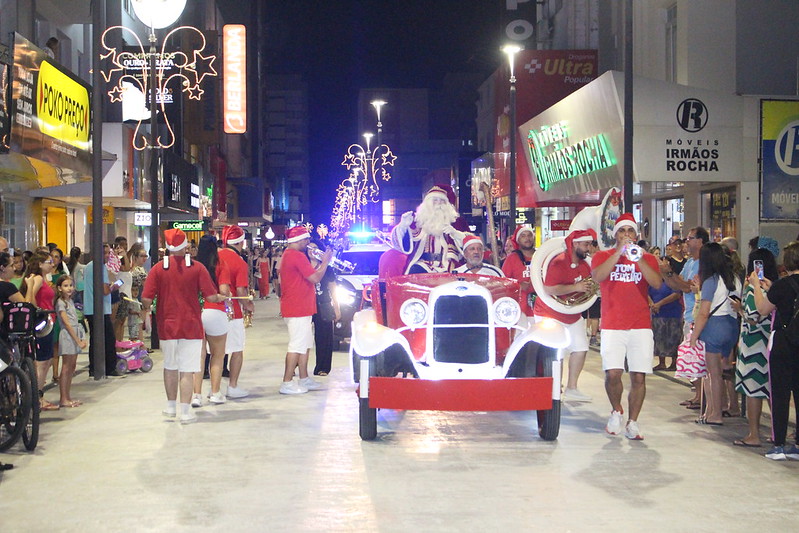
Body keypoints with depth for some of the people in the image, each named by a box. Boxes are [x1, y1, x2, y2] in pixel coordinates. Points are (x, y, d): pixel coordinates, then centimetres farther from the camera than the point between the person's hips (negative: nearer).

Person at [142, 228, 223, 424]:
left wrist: (146, 308, 13)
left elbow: (146, 299, -9)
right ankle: (185, 411, 0)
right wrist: (221, 298, 10)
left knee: (170, 367, 19)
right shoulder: (197, 267, -7)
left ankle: (171, 406, 30)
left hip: (167, 325, 2)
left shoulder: (158, 268, -4)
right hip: (191, 325, -2)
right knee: (187, 370, 0)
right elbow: (210, 296, -11)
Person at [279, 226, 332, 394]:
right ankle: (287, 383, -6)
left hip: (300, 308, 11)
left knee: (305, 344, 17)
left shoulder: (287, 255, 17)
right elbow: (315, 278, -18)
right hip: (298, 309, -11)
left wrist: (320, 262, 15)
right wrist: (325, 261, -6)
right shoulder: (298, 256, -17)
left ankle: (304, 379, 24)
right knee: (297, 345, -8)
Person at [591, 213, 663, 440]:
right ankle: (616, 411, 13)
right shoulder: (603, 256, 9)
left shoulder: (647, 258, 12)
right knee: (613, 373, -14)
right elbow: (598, 277, -12)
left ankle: (632, 422, 9)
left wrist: (638, 259, -16)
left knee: (638, 377, -2)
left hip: (641, 326, 1)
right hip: (612, 326, -1)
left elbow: (657, 283, -6)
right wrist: (619, 252, -16)